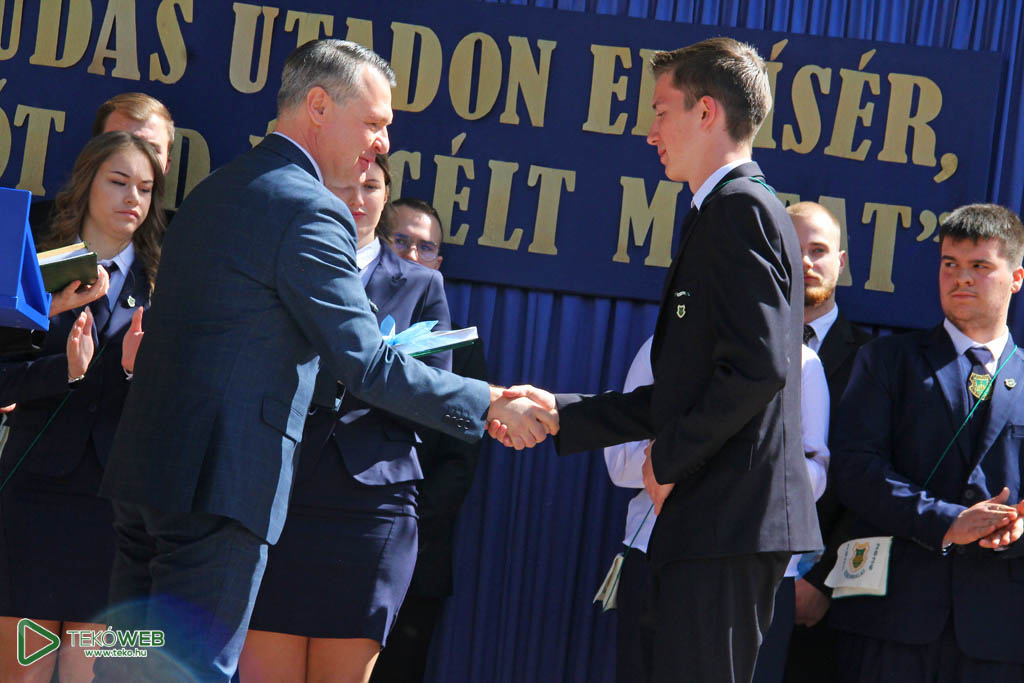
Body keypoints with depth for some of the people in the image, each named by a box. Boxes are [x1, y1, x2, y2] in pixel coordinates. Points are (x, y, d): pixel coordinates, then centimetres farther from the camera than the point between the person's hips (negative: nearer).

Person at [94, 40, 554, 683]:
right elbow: (367, 365, -14)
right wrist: (491, 406, -7)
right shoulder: (310, 212, -12)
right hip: (217, 485, -9)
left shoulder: (214, 191, 18)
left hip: (146, 465, 9)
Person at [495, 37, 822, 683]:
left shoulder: (740, 209, -9)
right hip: (722, 521, 10)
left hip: (728, 515, -10)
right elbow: (684, 395, 22)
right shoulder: (741, 210, 22)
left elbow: (758, 367, -22)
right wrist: (560, 412, 18)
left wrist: (670, 458, -12)